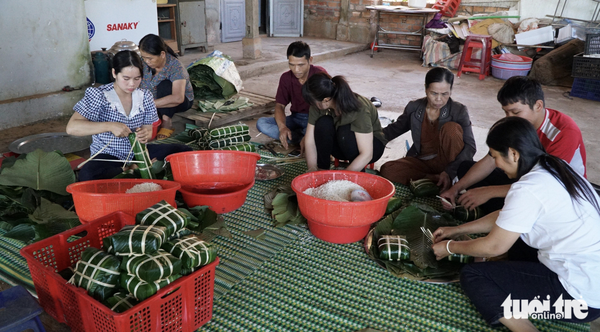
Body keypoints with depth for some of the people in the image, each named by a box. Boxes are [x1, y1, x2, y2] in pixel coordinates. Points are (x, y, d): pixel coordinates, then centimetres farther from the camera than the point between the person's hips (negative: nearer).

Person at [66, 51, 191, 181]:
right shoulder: (99, 96, -10)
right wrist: (110, 126, -28)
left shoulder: (145, 96, 4)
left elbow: (149, 129, 10)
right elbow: (71, 127, -18)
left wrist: (146, 134, -16)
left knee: (185, 151, -13)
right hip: (109, 156, -3)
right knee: (87, 174, -38)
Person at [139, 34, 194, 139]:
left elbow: (178, 98, -42)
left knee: (164, 85, -35)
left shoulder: (175, 67, -28)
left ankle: (167, 124, -25)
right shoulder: (144, 63, -11)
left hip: (182, 102, -5)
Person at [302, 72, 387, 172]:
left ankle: (358, 173, -14)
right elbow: (309, 141, -16)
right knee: (323, 123, -26)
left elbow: (366, 155, -34)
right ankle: (322, 169, -16)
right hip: (341, 147, 4)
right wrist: (312, 168, -27)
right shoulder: (318, 106, -19)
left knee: (345, 132, -35)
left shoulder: (359, 110, -34)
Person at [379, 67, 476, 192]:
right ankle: (438, 180, -24)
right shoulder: (414, 107, -1)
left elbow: (470, 146, -15)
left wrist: (450, 172, -31)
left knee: (451, 128, -28)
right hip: (422, 161, 3)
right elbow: (396, 128, 17)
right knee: (387, 170, -24)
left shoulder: (459, 110, -9)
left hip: (448, 162, -3)